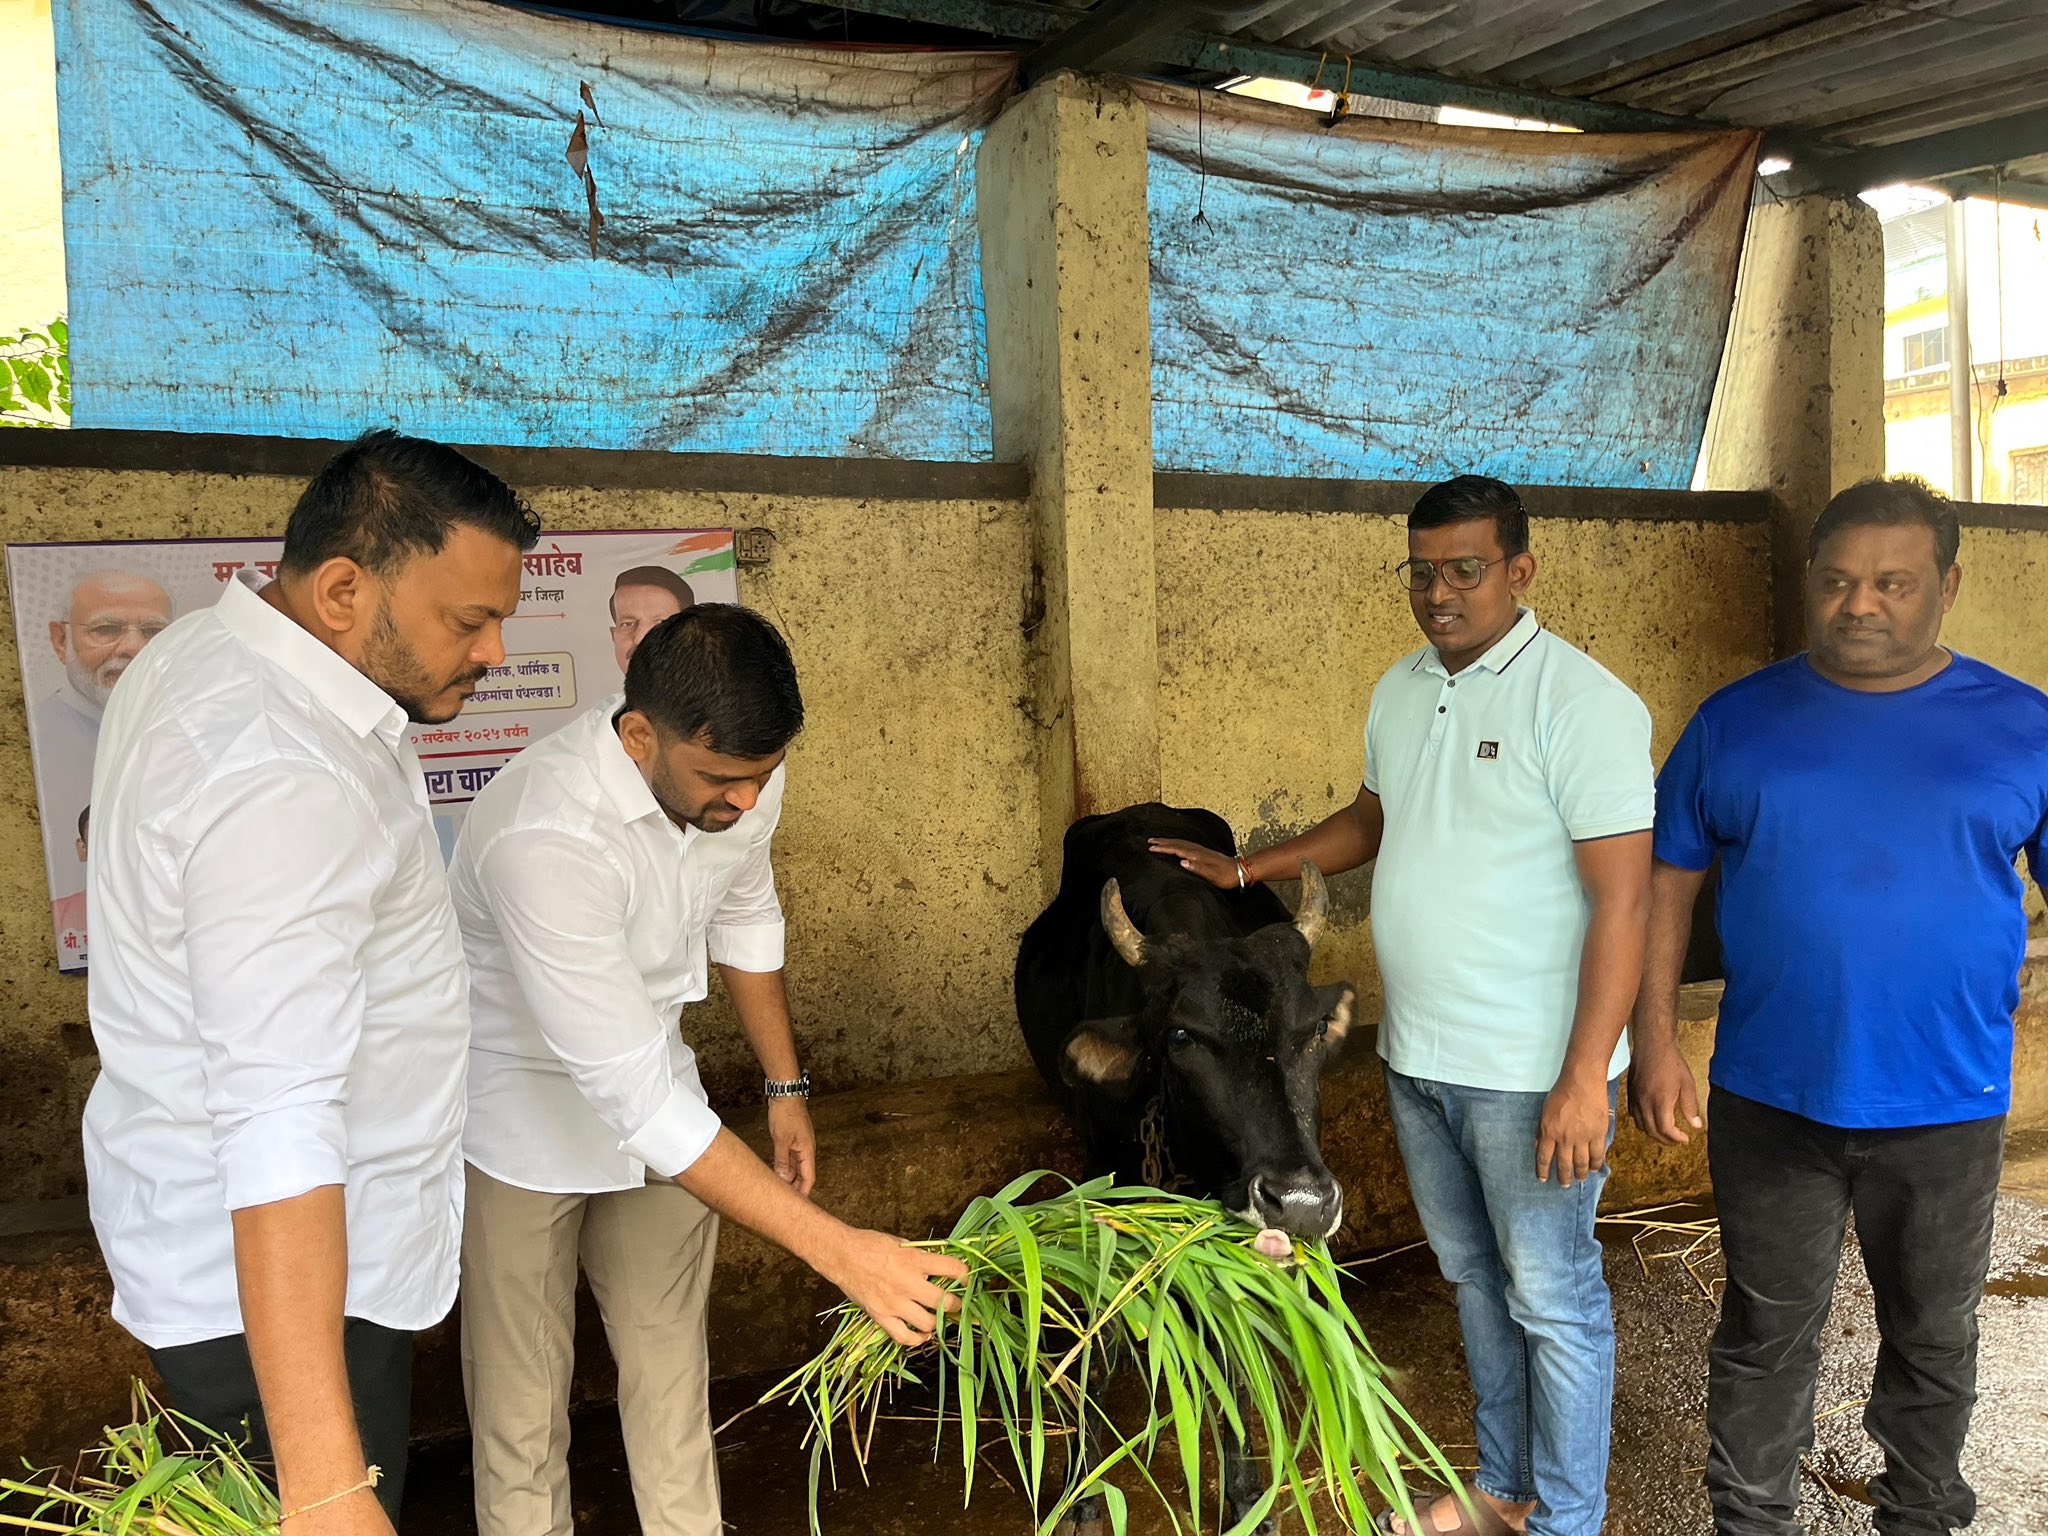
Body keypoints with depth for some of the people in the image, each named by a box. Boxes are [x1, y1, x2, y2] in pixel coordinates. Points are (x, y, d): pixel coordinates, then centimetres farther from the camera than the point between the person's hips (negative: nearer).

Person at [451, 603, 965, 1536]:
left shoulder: (739, 773, -15)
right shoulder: (546, 836, -37)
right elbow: (633, 1095, -37)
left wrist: (785, 1086, 12)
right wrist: (837, 1250, -38)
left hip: (654, 1089, 5)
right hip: (522, 1108, -5)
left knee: (670, 1362, 13)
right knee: (524, 1398, 4)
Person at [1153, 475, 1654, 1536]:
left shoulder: (1581, 703, -17)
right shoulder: (1400, 691, 7)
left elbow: (1623, 901, -19)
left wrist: (1585, 1079, -23)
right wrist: (1241, 870, 19)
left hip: (1529, 1073, -7)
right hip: (1417, 1055, 7)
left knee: (1551, 1301, 8)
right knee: (1474, 1280, 21)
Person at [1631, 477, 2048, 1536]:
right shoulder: (1736, 723, -2)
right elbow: (1668, 886, 1)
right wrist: (1655, 1047, -4)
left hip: (1947, 1110, 1)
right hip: (1768, 1102, 0)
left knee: (1934, 1343, 19)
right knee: (1764, 1339, 14)